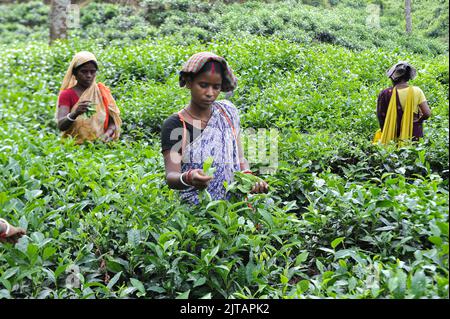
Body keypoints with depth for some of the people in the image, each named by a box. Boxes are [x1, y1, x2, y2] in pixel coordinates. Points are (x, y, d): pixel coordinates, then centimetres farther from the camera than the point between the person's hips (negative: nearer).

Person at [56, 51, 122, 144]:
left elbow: (113, 120, 7)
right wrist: (75, 113, -31)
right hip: (75, 145, -1)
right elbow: (61, 126, -12)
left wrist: (108, 133, -14)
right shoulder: (66, 95, 0)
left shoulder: (102, 91, 8)